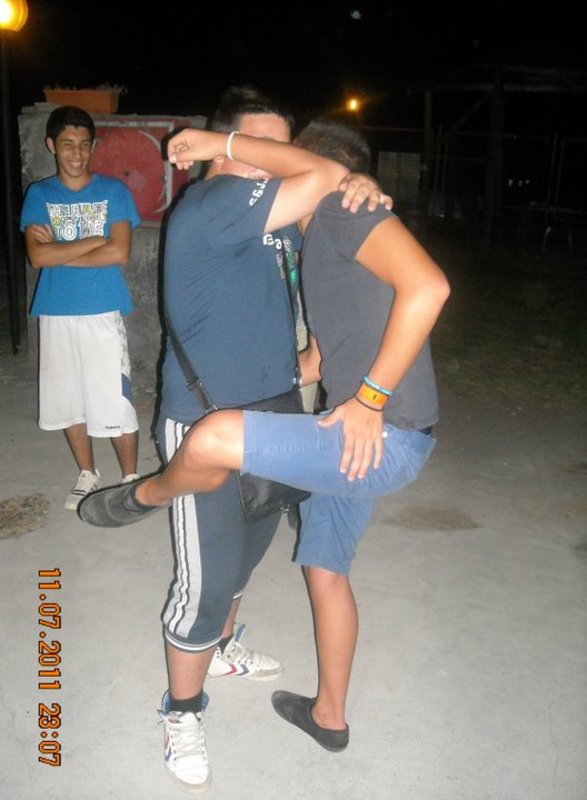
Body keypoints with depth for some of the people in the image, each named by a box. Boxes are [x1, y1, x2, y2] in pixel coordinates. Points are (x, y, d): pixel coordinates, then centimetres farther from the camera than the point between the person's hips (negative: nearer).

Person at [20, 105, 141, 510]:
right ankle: (88, 474, 31)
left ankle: (131, 478, 16)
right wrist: (95, 240, -12)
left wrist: (59, 252, -9)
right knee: (67, 400, 12)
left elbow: (119, 253, -12)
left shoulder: (114, 191, 1)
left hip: (104, 312, -3)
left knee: (117, 401, -2)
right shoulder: (38, 194, 5)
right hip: (56, 314, 3)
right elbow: (37, 256, -8)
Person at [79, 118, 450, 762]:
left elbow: (427, 285, -29)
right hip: (355, 438, 11)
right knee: (325, 570, 22)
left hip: (385, 439, -11)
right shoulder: (318, 250, 21)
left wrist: (370, 399, -25)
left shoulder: (345, 209, -11)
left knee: (213, 439, -24)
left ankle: (146, 496, 12)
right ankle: (329, 715, 42)